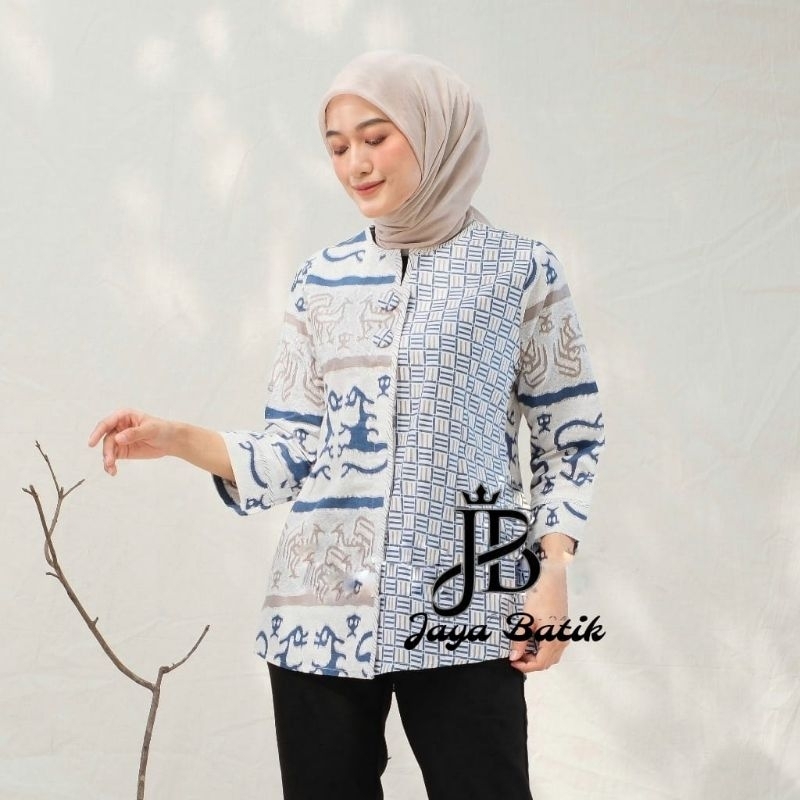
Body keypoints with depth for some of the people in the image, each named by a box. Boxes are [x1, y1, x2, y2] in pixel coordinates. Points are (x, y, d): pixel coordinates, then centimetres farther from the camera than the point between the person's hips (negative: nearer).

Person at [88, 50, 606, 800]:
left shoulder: (520, 270, 2)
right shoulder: (322, 279, 9)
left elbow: (569, 437, 4)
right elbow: (295, 451, 9)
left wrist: (552, 573, -7)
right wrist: (179, 439, -5)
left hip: (463, 609, -3)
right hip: (323, 606, 3)